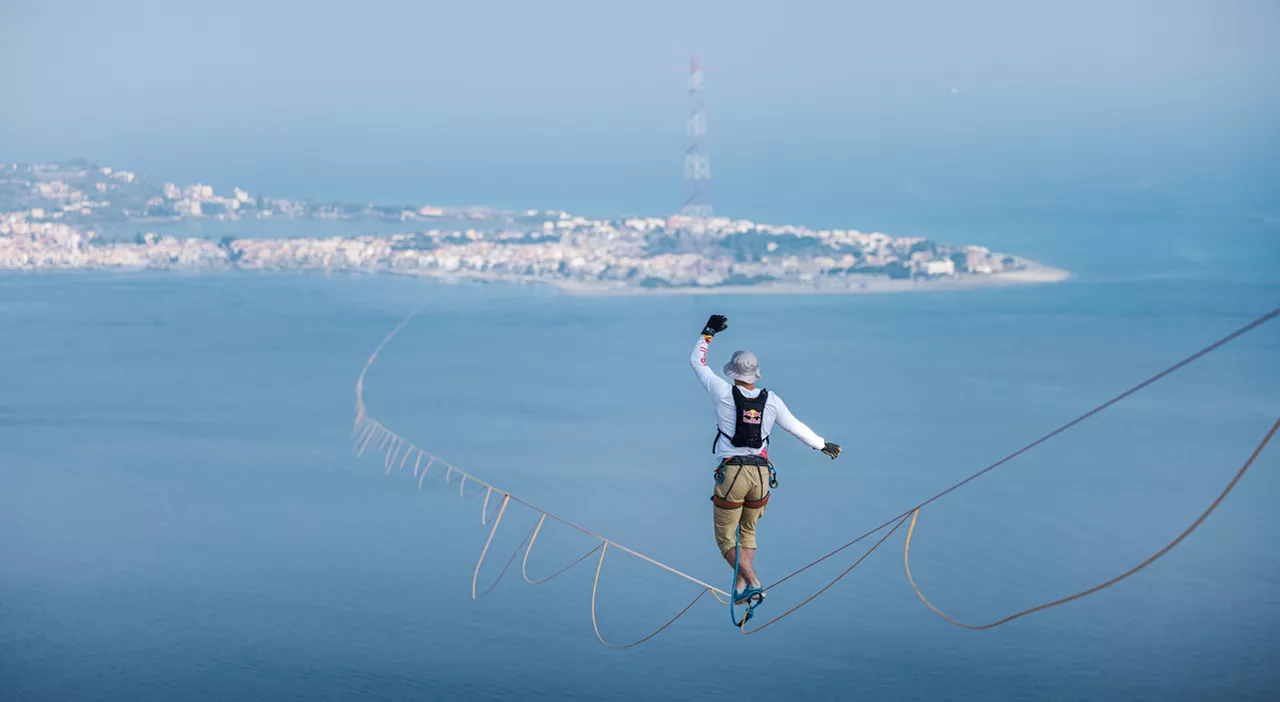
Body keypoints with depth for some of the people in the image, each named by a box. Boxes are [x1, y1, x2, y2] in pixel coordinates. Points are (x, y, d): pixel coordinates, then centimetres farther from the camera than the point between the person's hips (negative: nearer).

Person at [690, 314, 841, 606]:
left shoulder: (724, 393, -6)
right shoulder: (771, 400, 1)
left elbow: (697, 362, 8)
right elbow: (796, 427, 12)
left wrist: (709, 331, 20)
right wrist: (823, 445, 28)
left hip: (731, 473, -4)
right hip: (761, 474, 4)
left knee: (726, 538, 4)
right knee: (747, 532, 21)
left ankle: (752, 583, -13)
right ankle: (741, 588, 19)